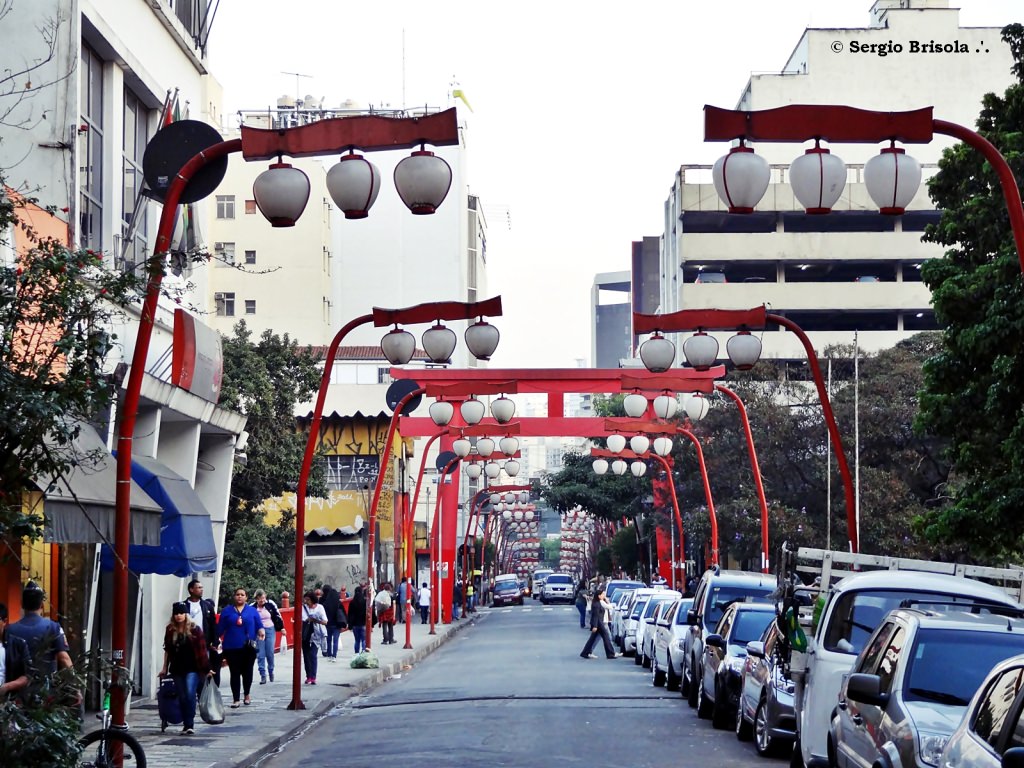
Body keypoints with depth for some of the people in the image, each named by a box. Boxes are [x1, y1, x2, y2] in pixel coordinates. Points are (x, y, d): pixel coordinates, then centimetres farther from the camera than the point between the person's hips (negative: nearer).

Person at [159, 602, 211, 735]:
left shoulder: (194, 629, -4)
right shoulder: (170, 630, 6)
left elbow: (202, 649, -3)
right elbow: (167, 650, 13)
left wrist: (207, 668, -3)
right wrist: (165, 668, 13)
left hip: (192, 668, -4)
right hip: (177, 669, 4)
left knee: (190, 695, -15)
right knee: (182, 698, 7)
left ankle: (190, 725, -12)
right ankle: (186, 725, 14)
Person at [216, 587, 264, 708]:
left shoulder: (252, 611, 7)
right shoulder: (227, 611, 6)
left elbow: (259, 625, 5)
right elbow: (220, 628, 6)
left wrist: (261, 631, -16)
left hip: (249, 647, 1)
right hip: (232, 647, -1)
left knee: (247, 672, 8)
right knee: (235, 673, -2)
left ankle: (247, 695, 29)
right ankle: (236, 699, 3)